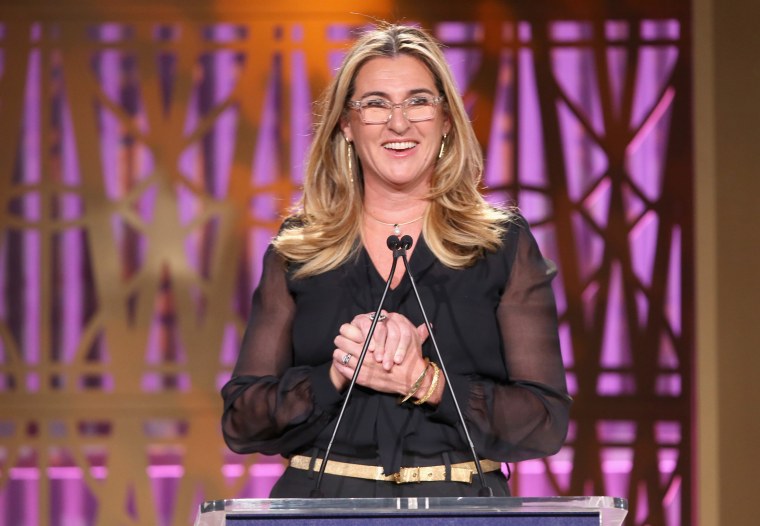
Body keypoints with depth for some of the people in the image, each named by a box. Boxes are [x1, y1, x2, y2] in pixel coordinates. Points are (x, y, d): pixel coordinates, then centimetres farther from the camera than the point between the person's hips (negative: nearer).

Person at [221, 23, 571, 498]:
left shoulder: (505, 245, 7)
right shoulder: (297, 250, 10)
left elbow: (547, 423, 1)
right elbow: (241, 423, 6)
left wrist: (423, 381, -11)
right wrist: (338, 375, -10)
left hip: (460, 506, -1)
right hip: (322, 504, 1)